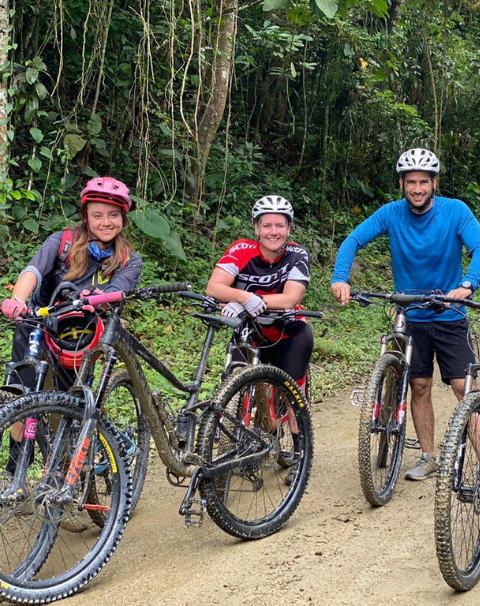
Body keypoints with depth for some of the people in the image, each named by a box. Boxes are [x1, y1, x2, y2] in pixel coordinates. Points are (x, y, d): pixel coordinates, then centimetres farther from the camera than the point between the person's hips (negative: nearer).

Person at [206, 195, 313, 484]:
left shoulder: (297, 254, -18)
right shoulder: (242, 250, -19)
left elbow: (290, 299, -30)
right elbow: (214, 287, -31)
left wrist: (252, 302, -43)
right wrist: (245, 297, -49)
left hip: (289, 333, 0)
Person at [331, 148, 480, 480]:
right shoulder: (391, 214, -7)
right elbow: (353, 241, -13)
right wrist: (340, 278, -31)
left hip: (449, 318, -2)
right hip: (410, 317, 2)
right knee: (420, 387, 7)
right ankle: (429, 458, 19)